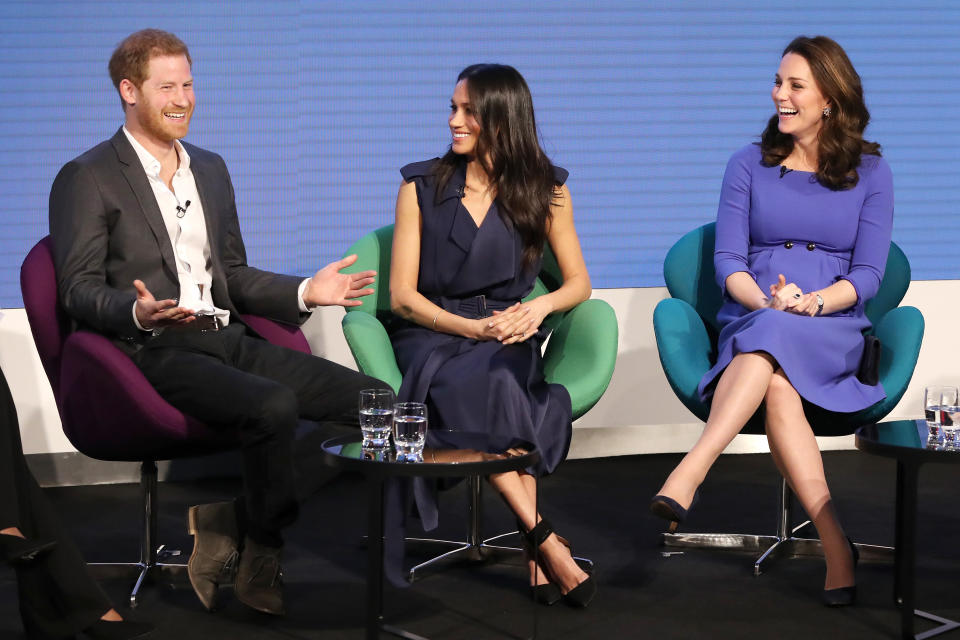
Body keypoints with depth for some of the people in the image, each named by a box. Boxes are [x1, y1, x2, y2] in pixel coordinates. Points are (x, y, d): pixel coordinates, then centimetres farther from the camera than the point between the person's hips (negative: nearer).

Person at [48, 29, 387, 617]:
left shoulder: (210, 169, 23)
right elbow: (80, 289, -5)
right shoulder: (87, 179, 1)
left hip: (229, 341, 7)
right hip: (154, 354, -7)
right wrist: (139, 312, -26)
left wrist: (305, 293, 9)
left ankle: (228, 522, -8)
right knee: (273, 406, -34)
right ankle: (262, 565, -14)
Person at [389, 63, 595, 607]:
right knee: (464, 385, -37)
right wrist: (472, 327, -13)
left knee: (489, 379, -37)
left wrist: (539, 307, -12)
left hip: (509, 336, 1)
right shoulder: (422, 186, 6)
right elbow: (402, 295, 2)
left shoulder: (544, 189, 9)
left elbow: (579, 283, 11)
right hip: (433, 334, 0)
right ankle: (547, 543, -40)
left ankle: (534, 546, -39)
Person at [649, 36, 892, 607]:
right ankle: (835, 543, -44)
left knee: (773, 340, -39)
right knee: (778, 388, -37)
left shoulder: (870, 173, 10)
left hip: (833, 333, -1)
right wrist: (766, 301, -17)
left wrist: (809, 302, -18)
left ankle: (689, 474, -53)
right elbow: (727, 261, 5)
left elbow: (868, 275, 2)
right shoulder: (750, 165, 13)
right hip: (750, 323, 1)